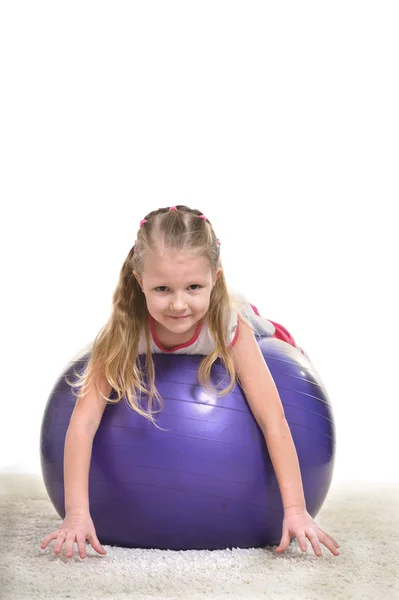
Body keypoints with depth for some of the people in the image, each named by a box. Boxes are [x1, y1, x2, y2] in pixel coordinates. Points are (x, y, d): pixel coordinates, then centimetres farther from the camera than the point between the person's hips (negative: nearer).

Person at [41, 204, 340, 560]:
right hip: (155, 358, 0)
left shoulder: (230, 323, -46)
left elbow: (273, 420, -46)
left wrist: (295, 510, -51)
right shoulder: (127, 329, -44)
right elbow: (82, 423, -46)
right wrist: (77, 513, -54)